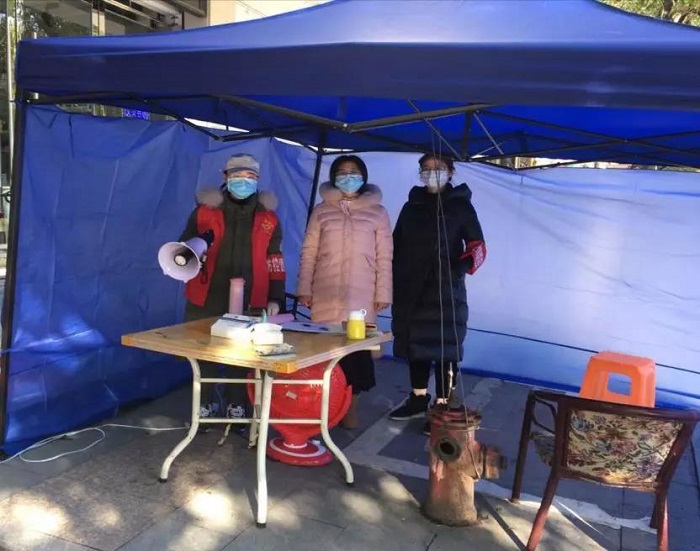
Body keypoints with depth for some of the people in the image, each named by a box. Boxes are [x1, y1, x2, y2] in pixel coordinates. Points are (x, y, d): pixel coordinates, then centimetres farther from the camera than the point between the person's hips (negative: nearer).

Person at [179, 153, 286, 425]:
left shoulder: (268, 218, 7)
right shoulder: (205, 210, 2)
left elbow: (274, 261, 9)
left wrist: (275, 298, 4)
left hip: (250, 303, 1)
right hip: (206, 300, 0)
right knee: (204, 353, 10)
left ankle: (236, 406, 26)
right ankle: (205, 405, 28)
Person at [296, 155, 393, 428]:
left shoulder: (377, 212, 5)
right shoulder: (322, 211, 7)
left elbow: (384, 257, 3)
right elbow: (309, 253, 7)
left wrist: (383, 293, -1)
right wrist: (304, 289, 2)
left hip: (361, 297, -1)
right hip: (326, 295, 1)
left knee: (357, 348, -1)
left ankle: (350, 406, 13)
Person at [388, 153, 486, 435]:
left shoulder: (461, 206, 2)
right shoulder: (412, 205, 13)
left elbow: (477, 246, -2)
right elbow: (396, 246, 15)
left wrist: (461, 268, -22)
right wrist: (392, 282, 8)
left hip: (445, 290, -4)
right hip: (410, 289, 4)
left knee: (444, 347, -3)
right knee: (415, 344, 12)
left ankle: (442, 407, 6)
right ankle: (418, 398, 27)